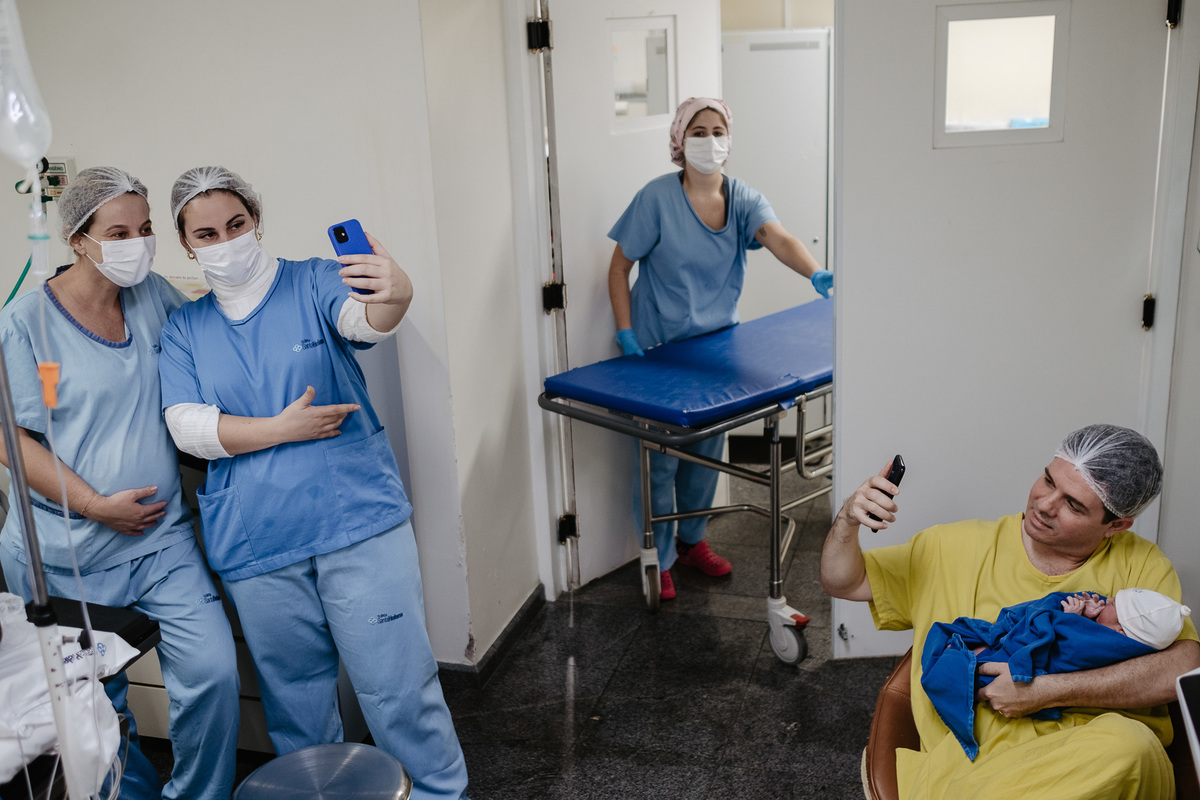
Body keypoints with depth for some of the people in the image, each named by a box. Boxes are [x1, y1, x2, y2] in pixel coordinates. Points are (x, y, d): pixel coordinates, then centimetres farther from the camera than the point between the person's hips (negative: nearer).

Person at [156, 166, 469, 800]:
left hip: (358, 520, -3)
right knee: (293, 694, 17)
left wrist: (395, 295, -45)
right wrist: (281, 428, -12)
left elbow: (363, 318, -22)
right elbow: (188, 427, -1)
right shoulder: (184, 329, 9)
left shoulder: (314, 282, 1)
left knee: (397, 683, -1)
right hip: (254, 545, 3)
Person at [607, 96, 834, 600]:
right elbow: (620, 266, -7)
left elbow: (777, 238, -22)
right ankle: (659, 560, 19)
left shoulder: (743, 199, -3)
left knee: (707, 450, 15)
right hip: (658, 349, -4)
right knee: (661, 457, 1)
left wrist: (816, 273, -42)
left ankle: (692, 541, 37)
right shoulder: (657, 198, -13)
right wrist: (625, 333, -15)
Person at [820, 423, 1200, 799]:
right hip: (978, 753, -2)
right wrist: (848, 519, -6)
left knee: (1130, 743, -36)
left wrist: (1045, 690, -11)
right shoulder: (961, 547, 12)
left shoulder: (1141, 565, 10)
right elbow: (842, 582, 16)